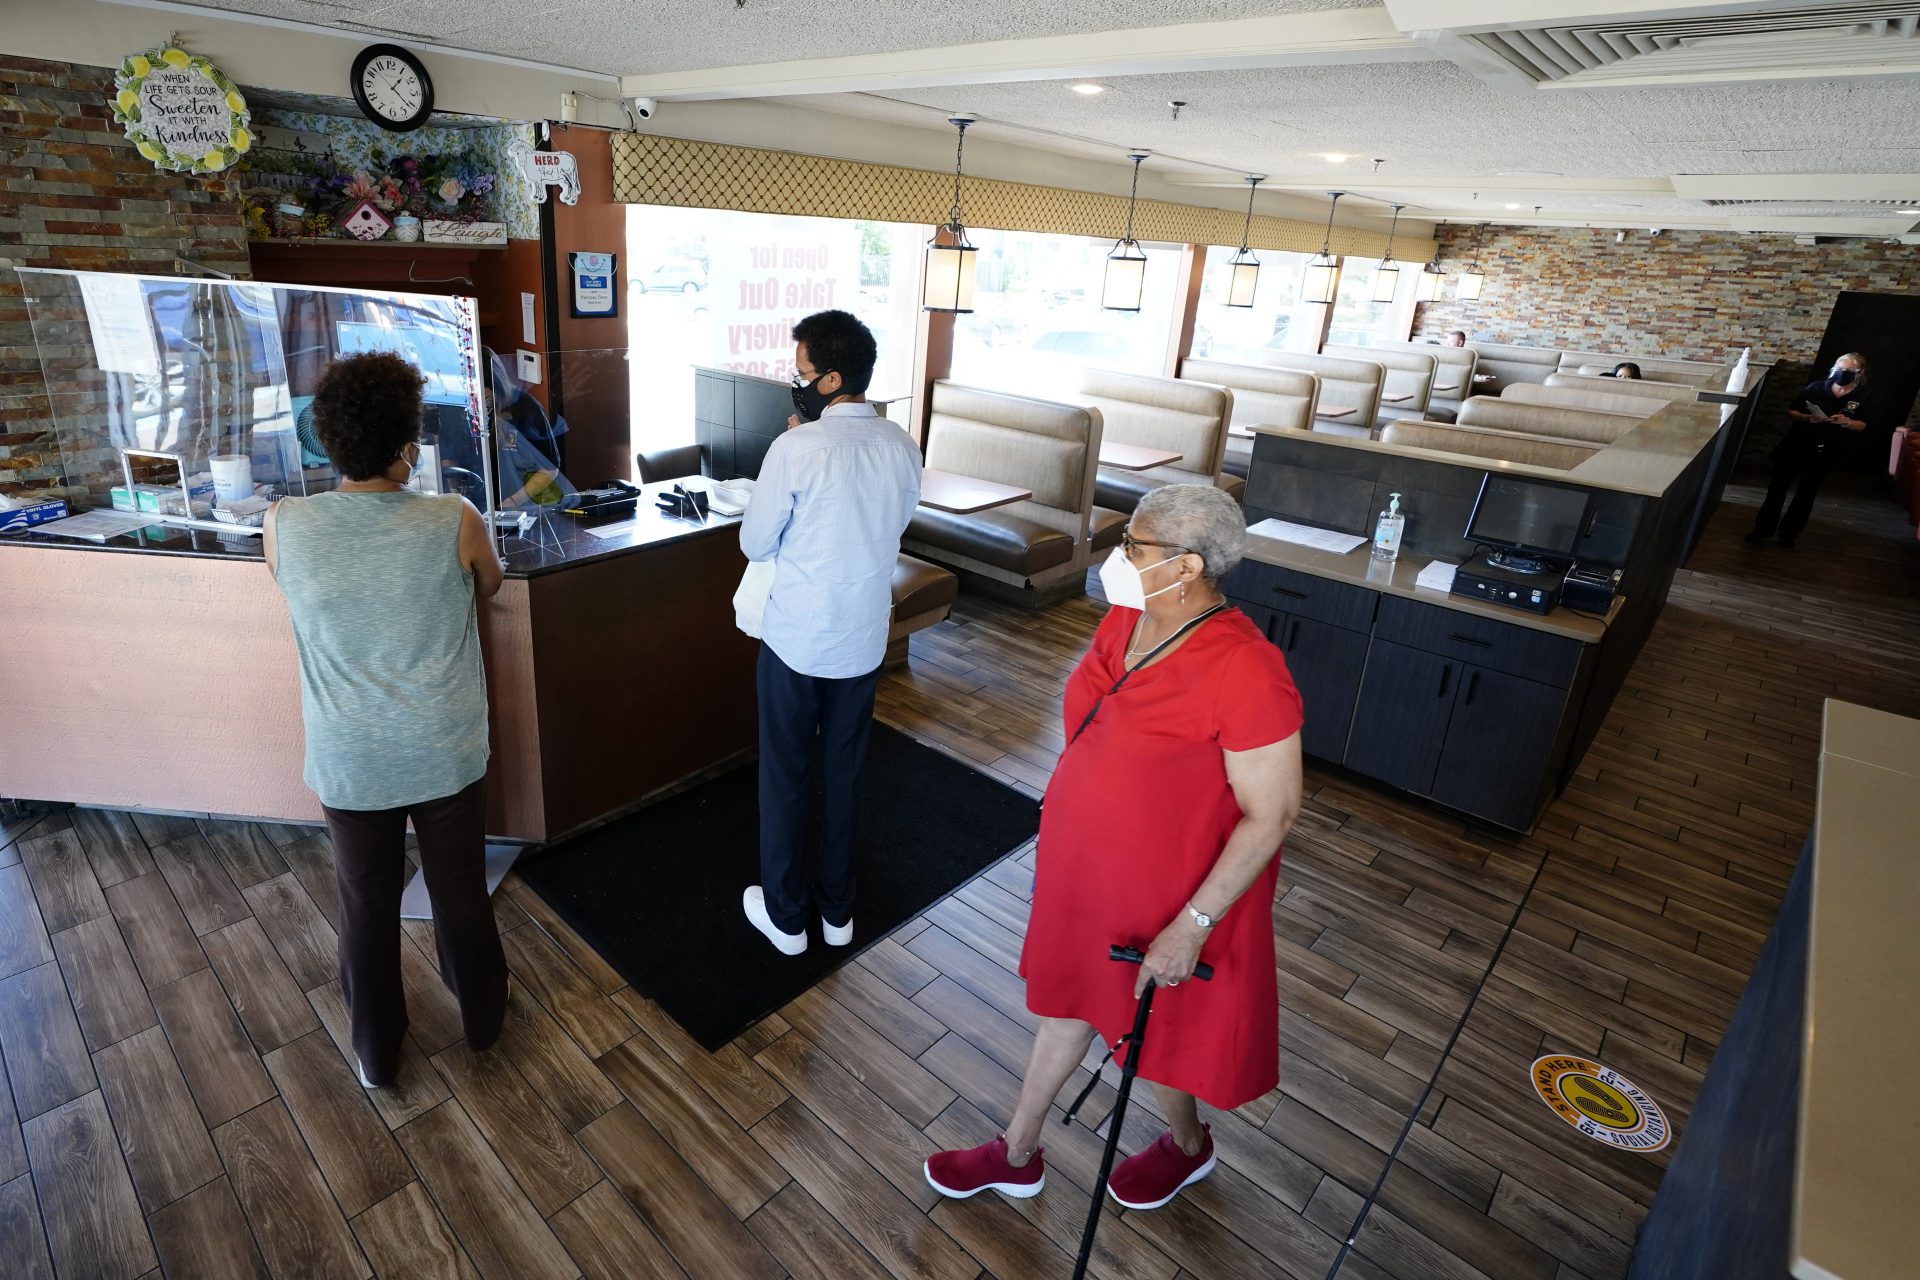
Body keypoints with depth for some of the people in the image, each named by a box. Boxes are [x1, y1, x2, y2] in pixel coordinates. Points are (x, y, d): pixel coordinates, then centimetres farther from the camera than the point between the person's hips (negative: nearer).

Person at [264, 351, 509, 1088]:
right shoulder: (454, 522, -19)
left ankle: (377, 1054, 39)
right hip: (445, 753, -1)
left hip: (348, 762, 1)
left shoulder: (283, 526, -14)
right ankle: (482, 1013, 42)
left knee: (367, 908, 19)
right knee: (460, 893, 19)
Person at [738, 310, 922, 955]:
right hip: (864, 638, 5)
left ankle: (786, 915, 28)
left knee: (784, 777, 13)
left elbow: (756, 544, -8)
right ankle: (837, 908, 33)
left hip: (796, 640, -5)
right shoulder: (902, 446, -3)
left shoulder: (797, 448, -19)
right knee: (844, 773, 18)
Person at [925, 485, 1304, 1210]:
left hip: (1166, 897, -7)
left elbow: (1272, 814, -24)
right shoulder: (1124, 621, -6)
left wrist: (1192, 925, -22)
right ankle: (1018, 1156, 48)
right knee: (1064, 1000, 24)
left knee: (1158, 1029, 19)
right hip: (1083, 870, 7)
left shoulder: (1245, 672, -30)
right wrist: (1061, 834, 17)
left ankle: (1187, 1147, 54)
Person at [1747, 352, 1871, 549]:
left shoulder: (1862, 397, -3)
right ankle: (1763, 528, 11)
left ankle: (1788, 533, 18)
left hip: (1824, 453, 1)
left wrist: (1847, 422, -18)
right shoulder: (1816, 388, -7)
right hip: (1795, 446, -1)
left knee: (1806, 494, 9)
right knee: (1778, 487, 2)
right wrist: (1807, 418, -21)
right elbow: (1791, 412, -1)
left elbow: (1862, 425, 3)